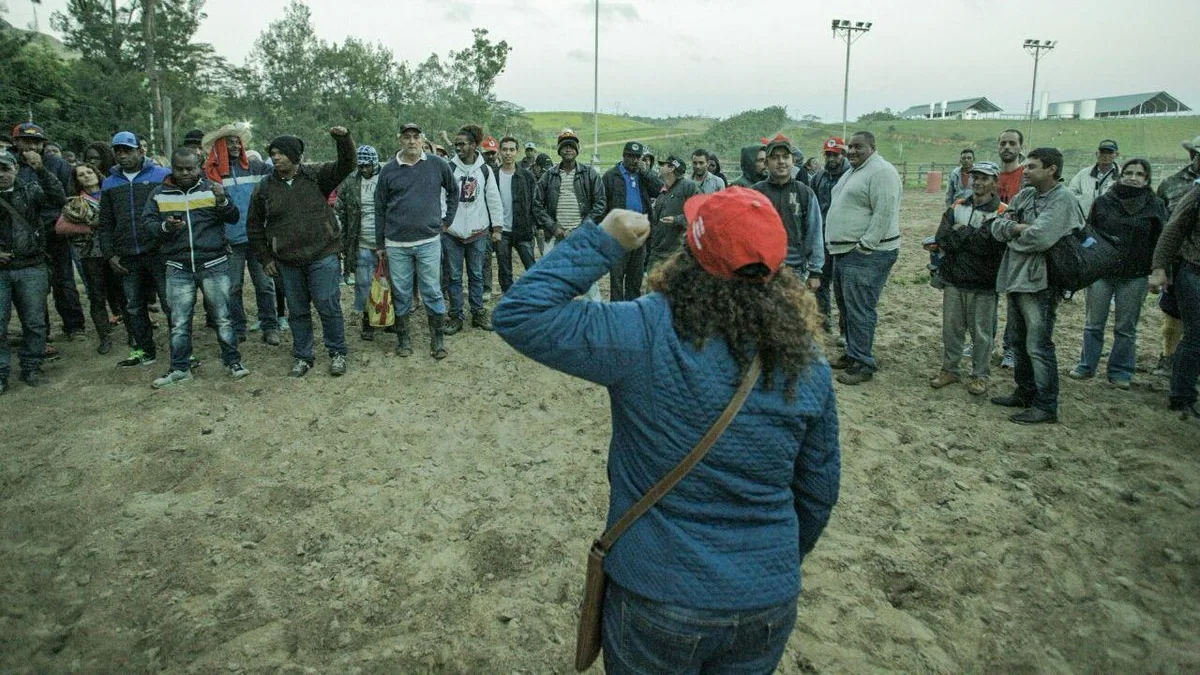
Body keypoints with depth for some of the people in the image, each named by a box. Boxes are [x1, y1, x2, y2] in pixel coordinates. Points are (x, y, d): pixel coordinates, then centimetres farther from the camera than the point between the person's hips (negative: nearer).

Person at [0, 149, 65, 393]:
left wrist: (41, 170, -22)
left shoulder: (30, 192, 6)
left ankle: (31, 367, 19)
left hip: (31, 269, 0)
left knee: (34, 322, 6)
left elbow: (57, 199, -12)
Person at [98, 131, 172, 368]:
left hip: (159, 252, -5)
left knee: (171, 303, -4)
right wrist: (109, 254, 7)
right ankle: (144, 350, 22)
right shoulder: (109, 183, 13)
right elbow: (105, 223, 15)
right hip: (127, 258, 5)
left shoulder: (162, 176, 1)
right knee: (134, 307, 11)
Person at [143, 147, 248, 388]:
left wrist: (222, 201, -23)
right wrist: (164, 227, -15)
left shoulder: (212, 188, 2)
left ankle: (232, 361, 18)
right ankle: (180, 368, 18)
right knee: (179, 322, 7)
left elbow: (233, 218, -4)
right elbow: (147, 222, 5)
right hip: (178, 268, 2)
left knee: (223, 317, 5)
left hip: (214, 265, -1)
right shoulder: (159, 194, 5)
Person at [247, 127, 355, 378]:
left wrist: (343, 139, -27)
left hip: (322, 256, -3)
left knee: (328, 307, -1)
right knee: (297, 311, 11)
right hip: (287, 262, 3)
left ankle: (338, 354, 14)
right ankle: (302, 357, 24)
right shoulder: (264, 188, 4)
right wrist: (265, 258, 8)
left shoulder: (316, 175, -1)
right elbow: (254, 226, 12)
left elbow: (345, 166, -10)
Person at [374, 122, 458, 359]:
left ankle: (438, 338, 15)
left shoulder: (437, 165, 0)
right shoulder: (388, 170, 2)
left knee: (432, 292, 3)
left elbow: (453, 190, 16)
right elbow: (380, 209, 7)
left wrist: (448, 219, 11)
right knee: (400, 293, 8)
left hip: (429, 241, -1)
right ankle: (403, 337, 22)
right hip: (396, 244, 1)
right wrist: (380, 244, 8)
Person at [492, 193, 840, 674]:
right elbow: (819, 492, 4)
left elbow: (518, 315, -18)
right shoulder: (807, 363, -8)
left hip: (658, 601, -3)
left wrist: (602, 241, -14)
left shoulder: (648, 334, -23)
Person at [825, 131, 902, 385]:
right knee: (845, 305, 16)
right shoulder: (852, 172, 18)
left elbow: (884, 214, -21)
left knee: (859, 311, -8)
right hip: (844, 251, 10)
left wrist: (864, 246, -21)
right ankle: (853, 353, 29)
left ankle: (863, 364, 0)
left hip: (867, 255, -10)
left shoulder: (881, 172, -13)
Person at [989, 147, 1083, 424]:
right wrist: (1019, 228, -14)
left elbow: (1039, 238, -25)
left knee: (1038, 347, -4)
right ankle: (1025, 394, 32)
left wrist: (1012, 230, -6)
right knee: (1019, 343, 18)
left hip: (1040, 284, -8)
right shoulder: (1025, 195, 11)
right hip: (1014, 278, 9)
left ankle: (1046, 406, 5)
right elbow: (997, 226, 5)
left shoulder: (1063, 199, -12)